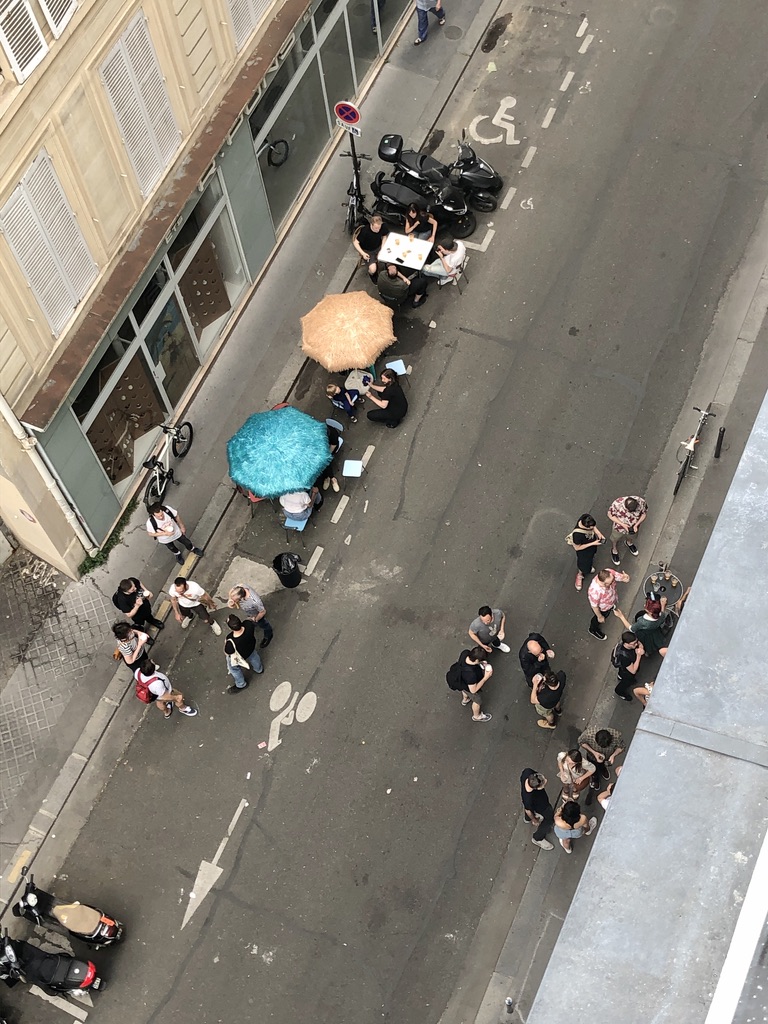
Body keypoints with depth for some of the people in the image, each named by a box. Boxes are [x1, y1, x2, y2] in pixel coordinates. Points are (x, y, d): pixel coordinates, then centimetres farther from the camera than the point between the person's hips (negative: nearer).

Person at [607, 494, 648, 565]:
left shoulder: (642, 502, -35)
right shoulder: (617, 504, -41)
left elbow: (644, 513, -13)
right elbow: (610, 515, -22)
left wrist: (636, 525, -24)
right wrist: (623, 524, -29)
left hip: (633, 527, 2)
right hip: (619, 526, -2)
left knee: (630, 536, 35)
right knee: (615, 538, 29)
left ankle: (629, 542, 69)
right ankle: (614, 550, 61)